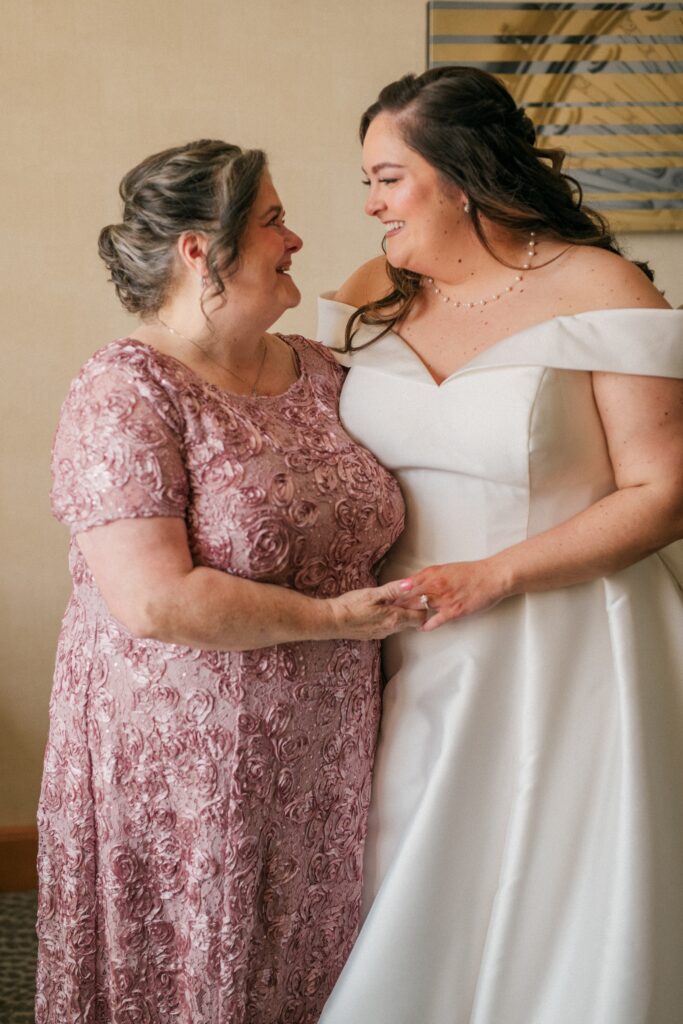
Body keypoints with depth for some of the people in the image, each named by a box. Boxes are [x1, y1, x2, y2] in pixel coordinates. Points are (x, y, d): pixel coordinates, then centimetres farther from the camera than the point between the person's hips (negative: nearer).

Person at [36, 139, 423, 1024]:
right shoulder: (124, 395, -15)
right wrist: (327, 619, -16)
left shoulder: (317, 369, 7)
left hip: (324, 747, 6)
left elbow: (360, 519, 21)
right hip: (183, 762, -6)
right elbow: (153, 601, -23)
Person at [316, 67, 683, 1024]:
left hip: (557, 658, -4)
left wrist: (493, 575, -18)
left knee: (541, 905, 9)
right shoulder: (372, 295, 6)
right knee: (405, 919, 13)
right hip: (407, 659, 4)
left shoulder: (600, 291, -9)